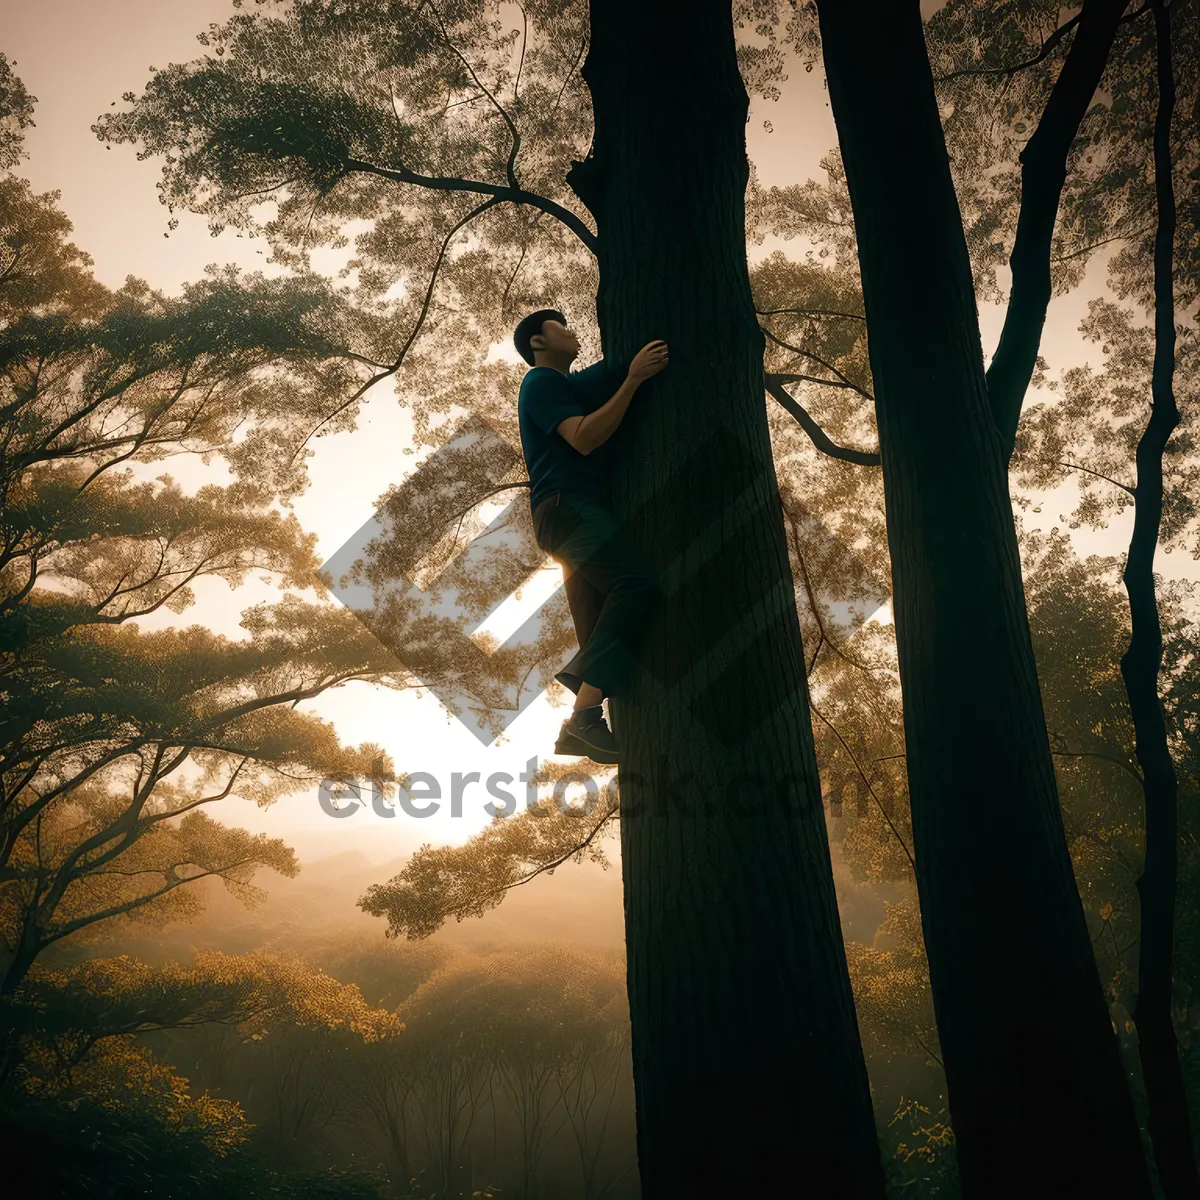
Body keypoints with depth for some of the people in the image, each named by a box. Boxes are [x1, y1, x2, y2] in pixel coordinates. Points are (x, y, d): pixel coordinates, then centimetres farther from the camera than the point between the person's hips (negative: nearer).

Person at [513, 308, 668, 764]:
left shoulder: (574, 384, 30)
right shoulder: (541, 382, 0)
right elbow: (584, 438, -15)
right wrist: (634, 379, -16)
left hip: (584, 514, 11)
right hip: (567, 508, -11)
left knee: (601, 636, 6)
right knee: (637, 581, -29)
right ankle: (585, 716, -36)